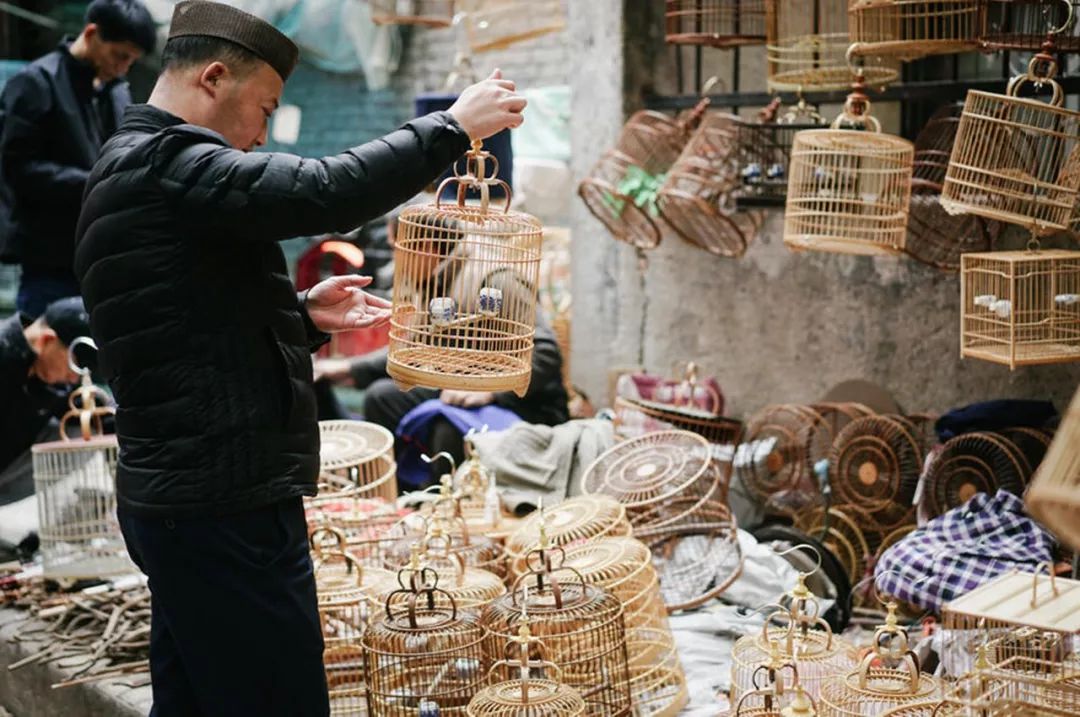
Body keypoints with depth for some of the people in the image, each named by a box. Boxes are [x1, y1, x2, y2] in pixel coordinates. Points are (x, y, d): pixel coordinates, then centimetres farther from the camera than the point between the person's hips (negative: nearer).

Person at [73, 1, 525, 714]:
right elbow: (326, 192, -27)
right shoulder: (163, 163, -14)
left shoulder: (131, 173, 19)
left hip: (179, 499, 11)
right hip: (224, 510, -11)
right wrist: (453, 127, -15)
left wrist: (303, 314, 12)